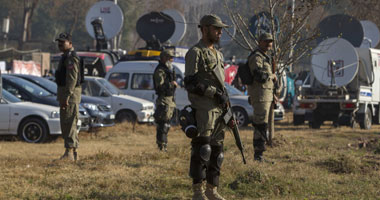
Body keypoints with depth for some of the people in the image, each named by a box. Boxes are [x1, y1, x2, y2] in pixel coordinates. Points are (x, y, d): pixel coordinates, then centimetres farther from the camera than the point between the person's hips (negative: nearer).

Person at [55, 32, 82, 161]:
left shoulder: (71, 57, -15)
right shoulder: (65, 57, 19)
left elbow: (72, 78, -22)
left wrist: (67, 96, -26)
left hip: (70, 93, -11)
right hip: (65, 94, 11)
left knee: (69, 123, -12)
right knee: (65, 124, 13)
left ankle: (69, 153, -14)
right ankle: (73, 153, 17)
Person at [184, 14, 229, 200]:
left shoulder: (218, 55, 19)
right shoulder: (195, 53, -9)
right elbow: (190, 83, -17)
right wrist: (215, 94, -18)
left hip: (218, 111, 8)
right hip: (203, 111, -8)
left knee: (216, 151, 8)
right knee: (202, 150, -8)